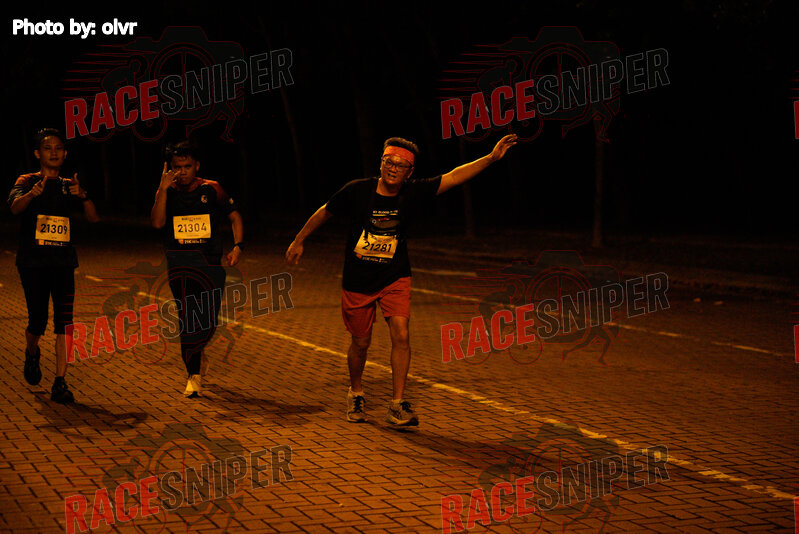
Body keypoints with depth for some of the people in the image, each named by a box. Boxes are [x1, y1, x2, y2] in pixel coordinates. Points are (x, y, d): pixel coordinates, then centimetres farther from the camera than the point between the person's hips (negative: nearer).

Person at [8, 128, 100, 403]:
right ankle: (32, 354, 33)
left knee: (64, 321, -8)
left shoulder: (69, 185, 11)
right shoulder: (27, 182, 2)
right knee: (38, 321, -1)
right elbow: (15, 206, -19)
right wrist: (33, 193, -41)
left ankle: (60, 383, -7)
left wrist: (82, 195, -21)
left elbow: (93, 217, -1)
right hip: (33, 262, -2)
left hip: (63, 262, 2)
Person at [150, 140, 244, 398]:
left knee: (209, 322, 2)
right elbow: (157, 222, -12)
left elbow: (234, 216, 12)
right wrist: (163, 189, -18)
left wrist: (238, 246, -1)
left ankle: (196, 352, 35)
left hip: (210, 262, 1)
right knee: (188, 318, -8)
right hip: (179, 264, -1)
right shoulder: (167, 192, 4)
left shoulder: (211, 189, 4)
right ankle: (194, 376, 1)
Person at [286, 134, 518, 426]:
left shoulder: (412, 192, -11)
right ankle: (356, 393, 37)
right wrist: (299, 241, 10)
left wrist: (491, 158, -26)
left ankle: (397, 406, -8)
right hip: (357, 281, -1)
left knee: (400, 334, -16)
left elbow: (453, 177, -17)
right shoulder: (357, 191, -15)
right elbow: (324, 213, 0)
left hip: (395, 278, 1)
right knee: (361, 342, 9)